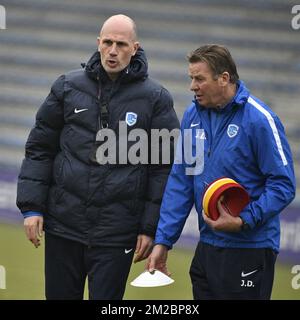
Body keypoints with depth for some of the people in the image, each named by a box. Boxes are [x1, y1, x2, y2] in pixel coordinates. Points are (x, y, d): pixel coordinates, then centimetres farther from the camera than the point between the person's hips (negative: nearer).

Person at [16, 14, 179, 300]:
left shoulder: (155, 99, -2)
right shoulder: (68, 87, 4)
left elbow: (164, 167, 0)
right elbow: (40, 148, 8)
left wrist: (151, 228, -4)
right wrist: (32, 206, 1)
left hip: (117, 233, -2)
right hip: (62, 225, 2)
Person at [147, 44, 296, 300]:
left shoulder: (259, 120, -13)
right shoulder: (193, 116, 6)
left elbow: (283, 185, -13)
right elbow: (180, 182, 8)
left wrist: (243, 221, -22)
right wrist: (163, 241, 3)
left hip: (249, 249, -6)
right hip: (207, 246, 6)